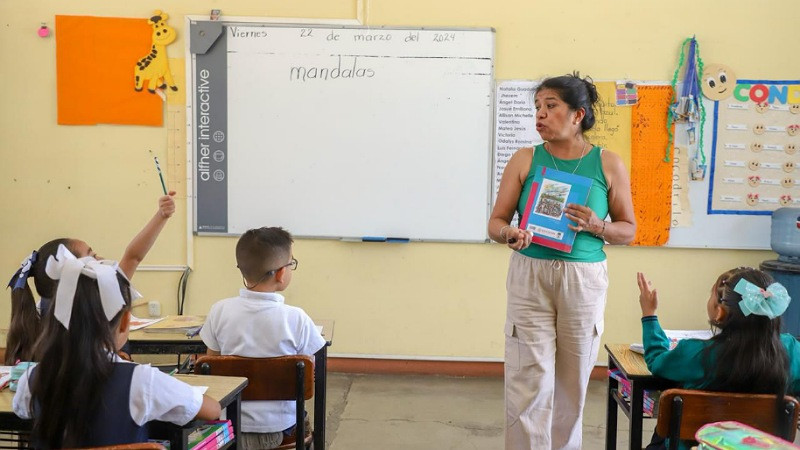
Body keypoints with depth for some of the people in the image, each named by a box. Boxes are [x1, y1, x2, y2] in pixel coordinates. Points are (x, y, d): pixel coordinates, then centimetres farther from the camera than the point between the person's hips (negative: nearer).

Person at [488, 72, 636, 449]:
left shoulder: (608, 164, 2)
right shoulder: (525, 160, 2)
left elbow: (628, 228, 7)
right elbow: (496, 221, 3)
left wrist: (597, 226, -13)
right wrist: (508, 233, -19)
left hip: (584, 279, 1)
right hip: (529, 277, 0)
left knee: (572, 380, 10)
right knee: (529, 380, -3)